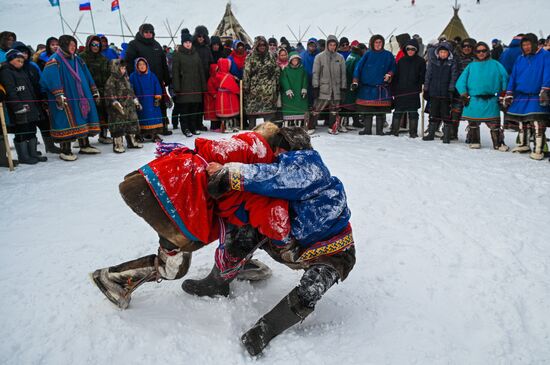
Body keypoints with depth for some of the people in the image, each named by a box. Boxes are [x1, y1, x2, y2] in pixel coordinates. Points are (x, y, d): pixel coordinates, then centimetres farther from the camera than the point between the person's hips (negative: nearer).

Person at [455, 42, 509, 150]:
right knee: (473, 124, 7)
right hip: (473, 100, 1)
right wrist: (464, 94, -4)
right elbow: (461, 81, 7)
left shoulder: (495, 64, 10)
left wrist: (503, 94, 0)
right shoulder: (471, 66, 13)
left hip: (491, 100, -1)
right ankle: (474, 142, 23)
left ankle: (498, 143, 5)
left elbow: (504, 77, 7)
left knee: (494, 124, -5)